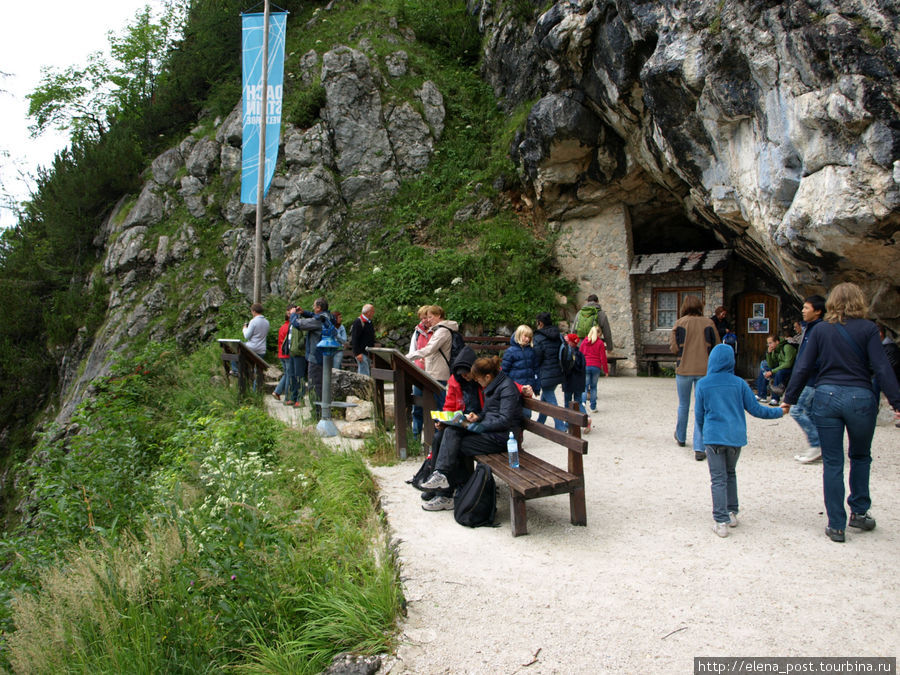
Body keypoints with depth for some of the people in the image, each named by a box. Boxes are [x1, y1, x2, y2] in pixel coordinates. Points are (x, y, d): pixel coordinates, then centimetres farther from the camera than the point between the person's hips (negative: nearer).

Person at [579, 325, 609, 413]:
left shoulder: (584, 342, 8)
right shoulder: (600, 343, 1)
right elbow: (603, 358, -1)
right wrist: (606, 370, 5)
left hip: (585, 366, 1)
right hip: (596, 367, -1)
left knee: (585, 386, 4)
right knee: (593, 386, 10)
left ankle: (583, 402, -21)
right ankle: (593, 407, 11)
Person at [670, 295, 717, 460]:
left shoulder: (680, 323, -6)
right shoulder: (708, 323, -2)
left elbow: (674, 348, -6)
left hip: (684, 369, 0)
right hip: (704, 369, 0)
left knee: (683, 405, 18)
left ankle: (681, 437, 37)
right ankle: (699, 448, -2)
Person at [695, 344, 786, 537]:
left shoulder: (703, 384, -3)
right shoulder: (739, 383, 0)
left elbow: (699, 415, 3)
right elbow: (755, 409, 4)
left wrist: (702, 434, 21)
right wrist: (779, 412, 20)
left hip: (713, 436, -3)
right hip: (736, 436, 3)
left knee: (718, 479, 0)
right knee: (730, 473, 21)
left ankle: (721, 521, -5)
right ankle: (732, 514, 25)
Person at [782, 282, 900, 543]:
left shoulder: (821, 330, 3)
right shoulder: (867, 329, -2)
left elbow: (803, 368, 3)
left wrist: (789, 399, 11)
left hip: (826, 397, 1)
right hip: (860, 397, -1)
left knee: (832, 463, 6)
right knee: (860, 456, 22)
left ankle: (836, 526, 10)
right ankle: (859, 512, 26)